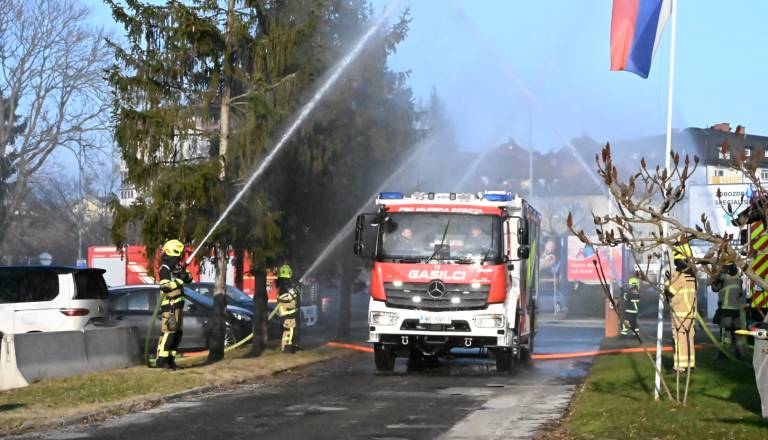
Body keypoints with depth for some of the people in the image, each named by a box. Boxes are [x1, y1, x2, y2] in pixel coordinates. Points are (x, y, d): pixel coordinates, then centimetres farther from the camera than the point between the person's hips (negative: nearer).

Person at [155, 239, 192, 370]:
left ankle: (170, 359, 17)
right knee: (169, 331, -13)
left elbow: (189, 279, 10)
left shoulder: (177, 266, 14)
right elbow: (165, 286, -25)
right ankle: (161, 360, -11)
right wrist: (179, 279, -24)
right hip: (169, 305, -10)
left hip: (177, 305, 10)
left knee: (178, 332, 11)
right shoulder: (165, 268, -13)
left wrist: (186, 275, -11)